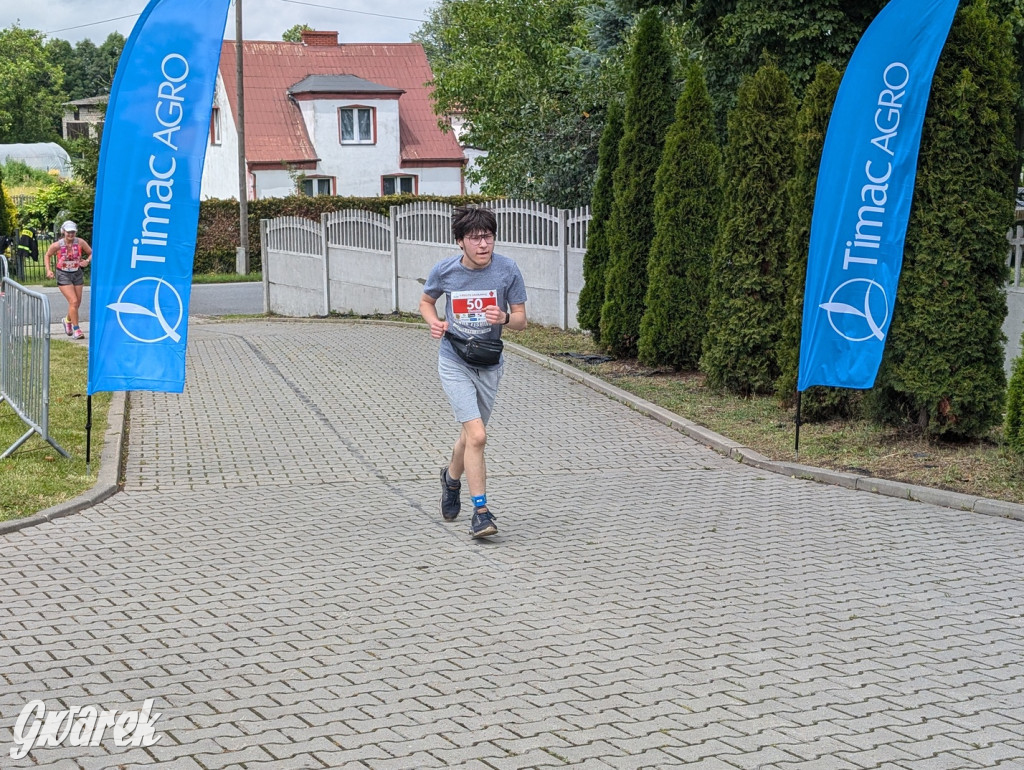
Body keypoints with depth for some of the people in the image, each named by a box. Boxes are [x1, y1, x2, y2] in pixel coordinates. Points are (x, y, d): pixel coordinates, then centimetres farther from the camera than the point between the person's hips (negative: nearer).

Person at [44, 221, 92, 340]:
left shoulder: (80, 242, -10)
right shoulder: (57, 245, -13)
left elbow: (91, 253, 2)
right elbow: (47, 255, 5)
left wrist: (87, 261, -18)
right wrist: (49, 270, -5)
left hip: (77, 274, 3)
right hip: (63, 276, -3)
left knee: (77, 303, 10)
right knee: (73, 301, -15)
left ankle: (68, 320, 41)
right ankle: (76, 330, -9)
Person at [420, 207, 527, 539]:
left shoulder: (507, 269, -11)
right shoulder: (444, 270, -10)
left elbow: (521, 319, -4)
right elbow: (426, 301, 11)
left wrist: (504, 318, -26)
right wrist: (434, 323, -10)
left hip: (489, 365, 2)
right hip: (454, 362, -2)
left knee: (470, 435, 17)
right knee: (477, 435, -17)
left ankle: (452, 477, 49)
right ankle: (481, 512, -9)